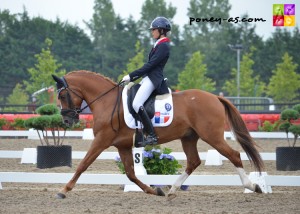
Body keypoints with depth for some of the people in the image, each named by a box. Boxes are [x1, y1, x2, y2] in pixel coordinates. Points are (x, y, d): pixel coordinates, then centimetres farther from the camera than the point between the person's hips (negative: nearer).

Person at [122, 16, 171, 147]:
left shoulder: (163, 46, -12)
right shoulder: (158, 45, 19)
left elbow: (150, 65, -17)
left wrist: (131, 76, -16)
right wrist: (132, 78, 16)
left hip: (153, 79, -11)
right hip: (149, 77, 11)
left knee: (136, 104, -24)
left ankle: (151, 136, -26)